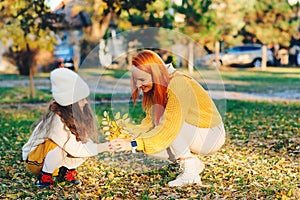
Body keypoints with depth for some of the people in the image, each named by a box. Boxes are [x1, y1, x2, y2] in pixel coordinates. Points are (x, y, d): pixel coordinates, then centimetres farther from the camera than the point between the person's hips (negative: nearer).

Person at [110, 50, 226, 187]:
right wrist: (130, 137, -16)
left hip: (212, 136, -8)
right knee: (149, 145, -12)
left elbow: (169, 128, -33)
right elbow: (150, 121, 1)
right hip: (193, 134, 8)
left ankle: (190, 170, -14)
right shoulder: (155, 88, -3)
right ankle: (194, 163, 5)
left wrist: (135, 144, -32)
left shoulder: (178, 85, -28)